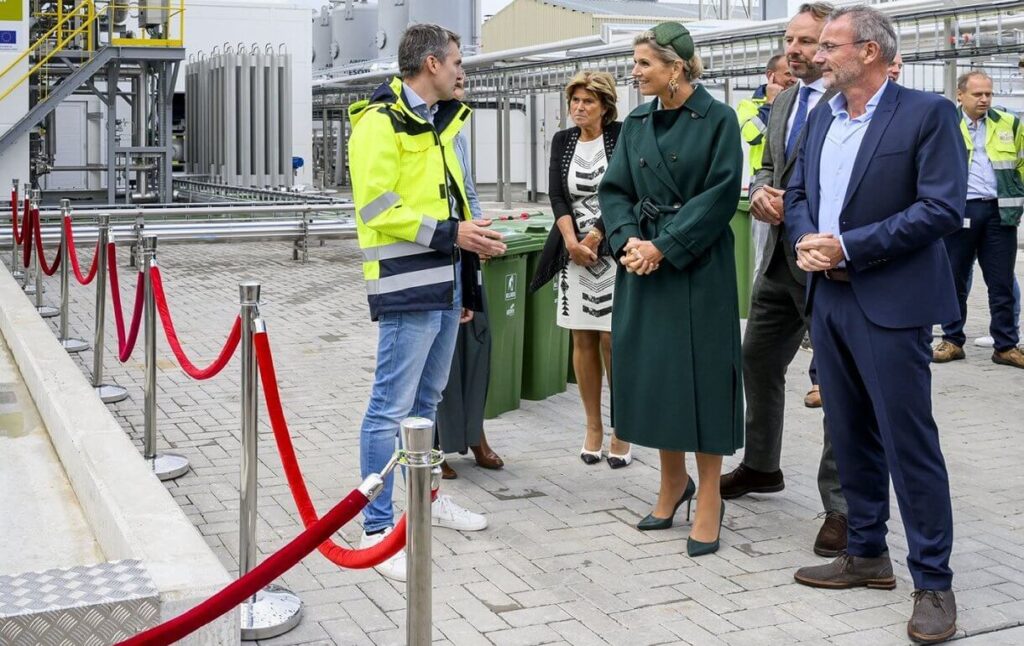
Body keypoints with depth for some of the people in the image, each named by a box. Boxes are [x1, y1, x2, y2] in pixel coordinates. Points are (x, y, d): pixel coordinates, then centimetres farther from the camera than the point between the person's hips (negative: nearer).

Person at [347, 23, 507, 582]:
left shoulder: (438, 121, 19)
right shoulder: (381, 122, -11)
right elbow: (377, 209, -18)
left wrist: (471, 240, 14)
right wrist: (449, 233, -18)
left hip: (445, 283, 10)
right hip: (408, 286, -9)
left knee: (425, 402, 19)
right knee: (391, 410, -6)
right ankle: (378, 527, 0)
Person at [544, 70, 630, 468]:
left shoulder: (622, 137, -4)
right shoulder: (563, 141, 10)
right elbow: (557, 195, 1)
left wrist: (594, 238, -12)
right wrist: (571, 241, -12)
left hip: (613, 251, -4)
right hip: (574, 253, 4)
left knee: (612, 339, -5)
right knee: (583, 340, 6)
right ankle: (593, 427, 15)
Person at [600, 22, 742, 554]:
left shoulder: (717, 119, -6)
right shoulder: (636, 123, 9)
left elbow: (720, 195, -12)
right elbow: (614, 189, 8)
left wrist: (663, 246, -16)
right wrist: (628, 239, -11)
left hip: (698, 266, -5)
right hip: (643, 266, 5)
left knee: (700, 373, -2)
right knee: (649, 370, 8)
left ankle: (709, 498, 11)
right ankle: (672, 481, 27)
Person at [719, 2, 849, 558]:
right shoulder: (783, 102, 14)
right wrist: (761, 192, -1)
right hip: (780, 260, 9)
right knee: (757, 361, 19)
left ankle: (841, 506, 10)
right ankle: (761, 466, 40)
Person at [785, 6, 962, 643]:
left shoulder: (927, 113, -9)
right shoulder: (821, 119, 12)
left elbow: (944, 207, -16)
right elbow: (798, 195, 17)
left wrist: (848, 247, -18)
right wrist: (805, 240, -5)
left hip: (890, 301, -7)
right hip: (829, 297, 7)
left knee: (909, 440, -3)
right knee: (851, 434, 15)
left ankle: (933, 580, 7)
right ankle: (867, 554, 28)